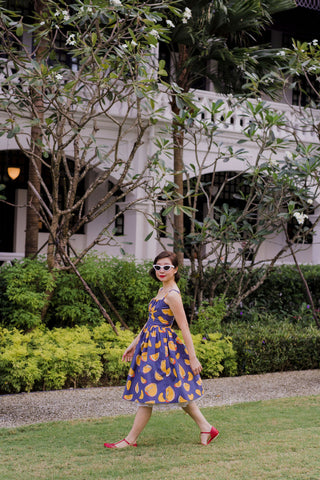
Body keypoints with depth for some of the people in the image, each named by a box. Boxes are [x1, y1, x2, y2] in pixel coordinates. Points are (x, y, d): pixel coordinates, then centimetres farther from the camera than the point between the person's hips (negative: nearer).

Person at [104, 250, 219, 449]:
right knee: (179, 393, 13)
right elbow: (152, 321, 19)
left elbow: (184, 328, -16)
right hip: (152, 344, 10)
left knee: (147, 394, -1)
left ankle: (131, 439, 7)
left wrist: (193, 358, -16)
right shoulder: (162, 291, 12)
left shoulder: (172, 294, -16)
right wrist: (134, 344, 21)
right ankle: (206, 428, 19)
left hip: (161, 346, -10)